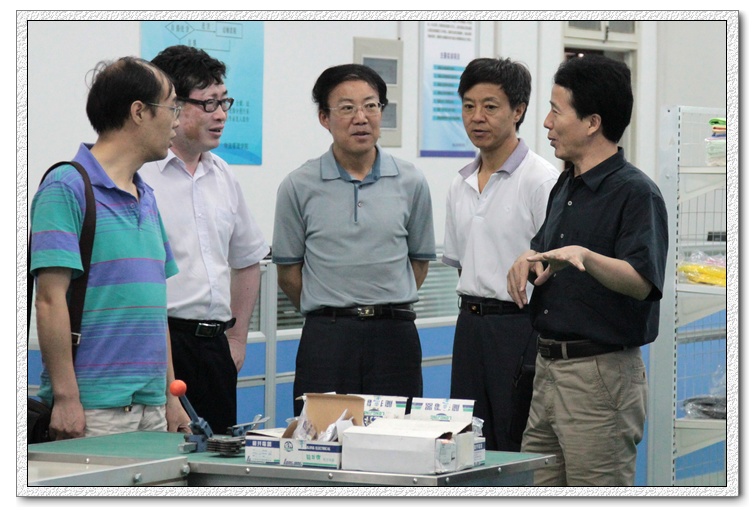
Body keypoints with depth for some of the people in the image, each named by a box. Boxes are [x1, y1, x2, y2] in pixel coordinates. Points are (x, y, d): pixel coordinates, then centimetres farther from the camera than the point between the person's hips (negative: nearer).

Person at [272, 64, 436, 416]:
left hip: (394, 337, 1)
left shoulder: (411, 183, 6)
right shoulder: (299, 187, 2)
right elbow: (288, 271, 9)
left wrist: (383, 308, 12)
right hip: (326, 340, -1)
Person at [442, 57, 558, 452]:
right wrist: (473, 309, 15)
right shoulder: (460, 186, 13)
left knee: (519, 448, -6)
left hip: (521, 327, -7)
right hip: (470, 326, 7)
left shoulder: (542, 180, -9)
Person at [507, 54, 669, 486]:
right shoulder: (565, 186, 15)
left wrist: (584, 256, -41)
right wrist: (529, 261, 4)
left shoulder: (635, 192, -13)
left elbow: (641, 283, -25)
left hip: (603, 373, -9)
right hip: (549, 367, 9)